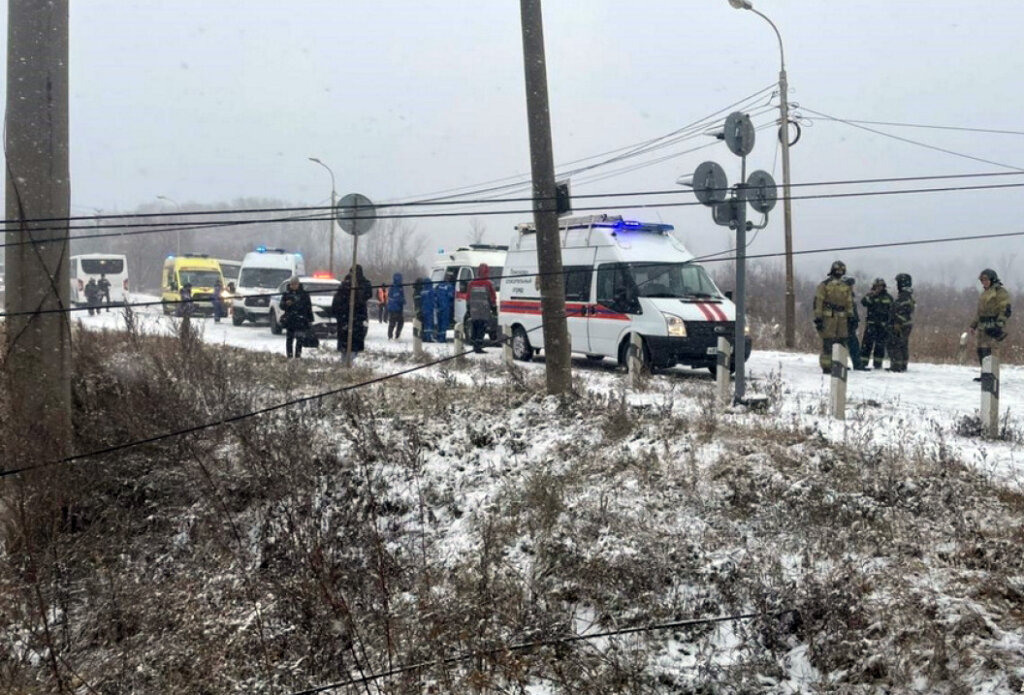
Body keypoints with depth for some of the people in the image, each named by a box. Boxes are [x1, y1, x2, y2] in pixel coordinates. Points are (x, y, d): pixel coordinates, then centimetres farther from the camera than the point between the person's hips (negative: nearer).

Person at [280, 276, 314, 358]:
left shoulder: (304, 293, 4)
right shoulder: (286, 293, 6)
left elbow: (309, 307, 8)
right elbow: (281, 306, 6)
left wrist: (310, 320, 5)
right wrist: (286, 304, -18)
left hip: (301, 320, -1)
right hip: (289, 320, 1)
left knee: (300, 338, -11)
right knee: (290, 338, 6)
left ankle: (298, 356, -10)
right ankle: (289, 356, 12)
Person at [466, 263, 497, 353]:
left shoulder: (471, 283, 6)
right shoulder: (488, 283, -7)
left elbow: (468, 298, 12)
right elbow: (493, 298, -3)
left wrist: (468, 310, 19)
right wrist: (494, 308, 9)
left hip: (473, 311, 4)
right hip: (485, 312, -4)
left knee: (475, 329, 12)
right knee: (481, 329, -6)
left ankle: (475, 346, 15)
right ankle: (478, 347, -13)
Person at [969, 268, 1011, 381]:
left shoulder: (1000, 291, -5)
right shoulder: (984, 293, 22)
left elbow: (1005, 310, -11)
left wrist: (999, 324, -21)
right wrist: (973, 325, 26)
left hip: (993, 326, -9)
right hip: (983, 326, 9)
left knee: (991, 350, -15)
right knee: (981, 350, 9)